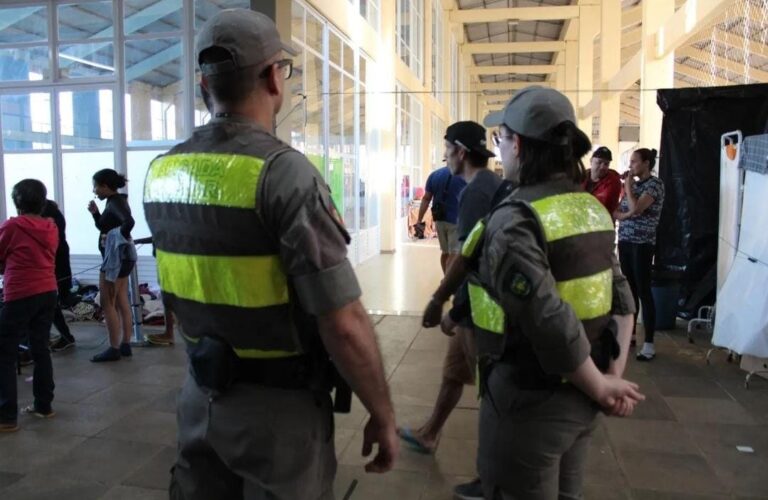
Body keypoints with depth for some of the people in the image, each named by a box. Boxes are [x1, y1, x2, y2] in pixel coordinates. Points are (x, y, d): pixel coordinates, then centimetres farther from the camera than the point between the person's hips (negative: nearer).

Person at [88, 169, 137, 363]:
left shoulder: (115, 202, -17)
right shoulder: (116, 201, 12)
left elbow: (129, 222, -37)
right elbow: (105, 227, 21)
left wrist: (118, 238, -23)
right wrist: (95, 213, 6)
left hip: (116, 257, -10)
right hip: (122, 257, 10)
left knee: (107, 304, -3)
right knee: (122, 303, 12)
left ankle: (114, 349, 2)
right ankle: (125, 345, 18)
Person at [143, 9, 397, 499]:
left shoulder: (162, 173, 0)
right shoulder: (285, 172, -22)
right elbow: (344, 325, -23)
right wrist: (383, 416, -11)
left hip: (201, 394, 6)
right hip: (279, 406, -6)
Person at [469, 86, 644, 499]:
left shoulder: (513, 221, -21)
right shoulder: (592, 208, 4)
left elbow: (549, 324, -26)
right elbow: (621, 299, 3)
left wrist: (600, 388, -12)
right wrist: (613, 376, 1)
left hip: (528, 400, -7)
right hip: (577, 397, 8)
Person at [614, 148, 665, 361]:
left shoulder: (655, 184, -7)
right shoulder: (633, 184, 14)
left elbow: (636, 208, -21)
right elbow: (617, 212, 10)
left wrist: (628, 185, -8)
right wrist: (627, 214, -11)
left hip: (642, 244, -7)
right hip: (625, 242, 7)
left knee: (643, 291, -7)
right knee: (630, 289, 12)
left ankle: (649, 343, -4)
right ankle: (630, 333, 22)